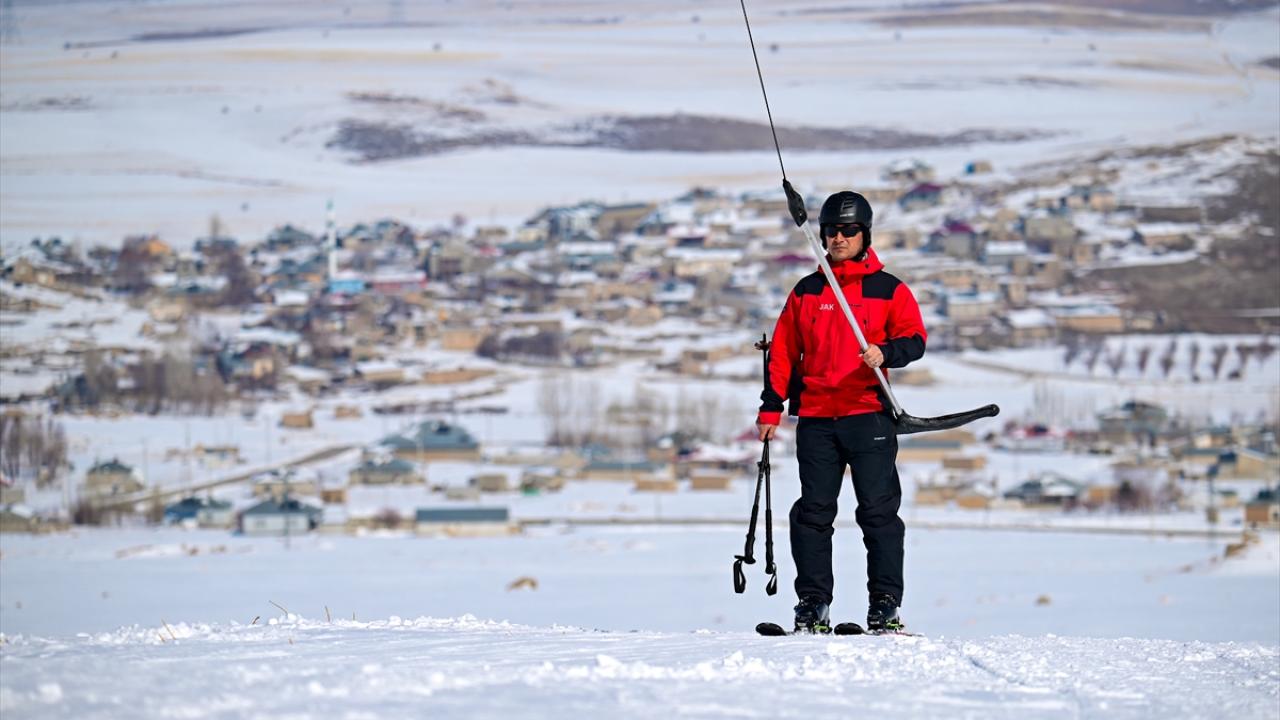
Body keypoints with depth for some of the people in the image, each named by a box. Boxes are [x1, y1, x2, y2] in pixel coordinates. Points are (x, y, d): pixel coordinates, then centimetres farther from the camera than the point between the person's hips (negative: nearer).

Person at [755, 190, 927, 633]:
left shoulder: (889, 290, 6)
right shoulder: (806, 292, 14)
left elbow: (915, 339, 0)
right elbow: (783, 351, 15)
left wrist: (886, 353, -21)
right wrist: (771, 406, 8)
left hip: (869, 415, -2)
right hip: (815, 417, 3)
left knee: (879, 510, -5)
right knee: (814, 511, 0)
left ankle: (885, 605, -3)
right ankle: (813, 605, 4)